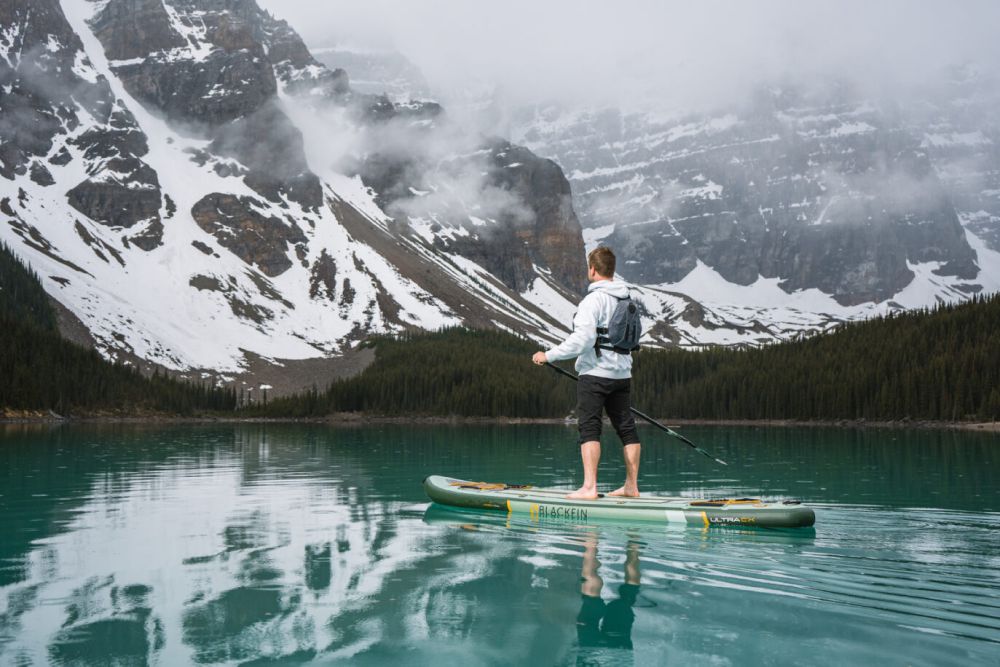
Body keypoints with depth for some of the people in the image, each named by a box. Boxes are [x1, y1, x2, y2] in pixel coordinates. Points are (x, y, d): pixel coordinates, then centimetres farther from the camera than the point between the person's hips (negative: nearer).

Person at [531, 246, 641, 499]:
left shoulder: (594, 299, -15)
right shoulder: (626, 299, 11)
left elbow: (582, 340, -22)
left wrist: (549, 355, -14)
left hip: (595, 374, -8)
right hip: (622, 374, 8)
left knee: (589, 429, -6)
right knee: (626, 427, 11)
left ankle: (589, 487, -10)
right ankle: (631, 485, 17)